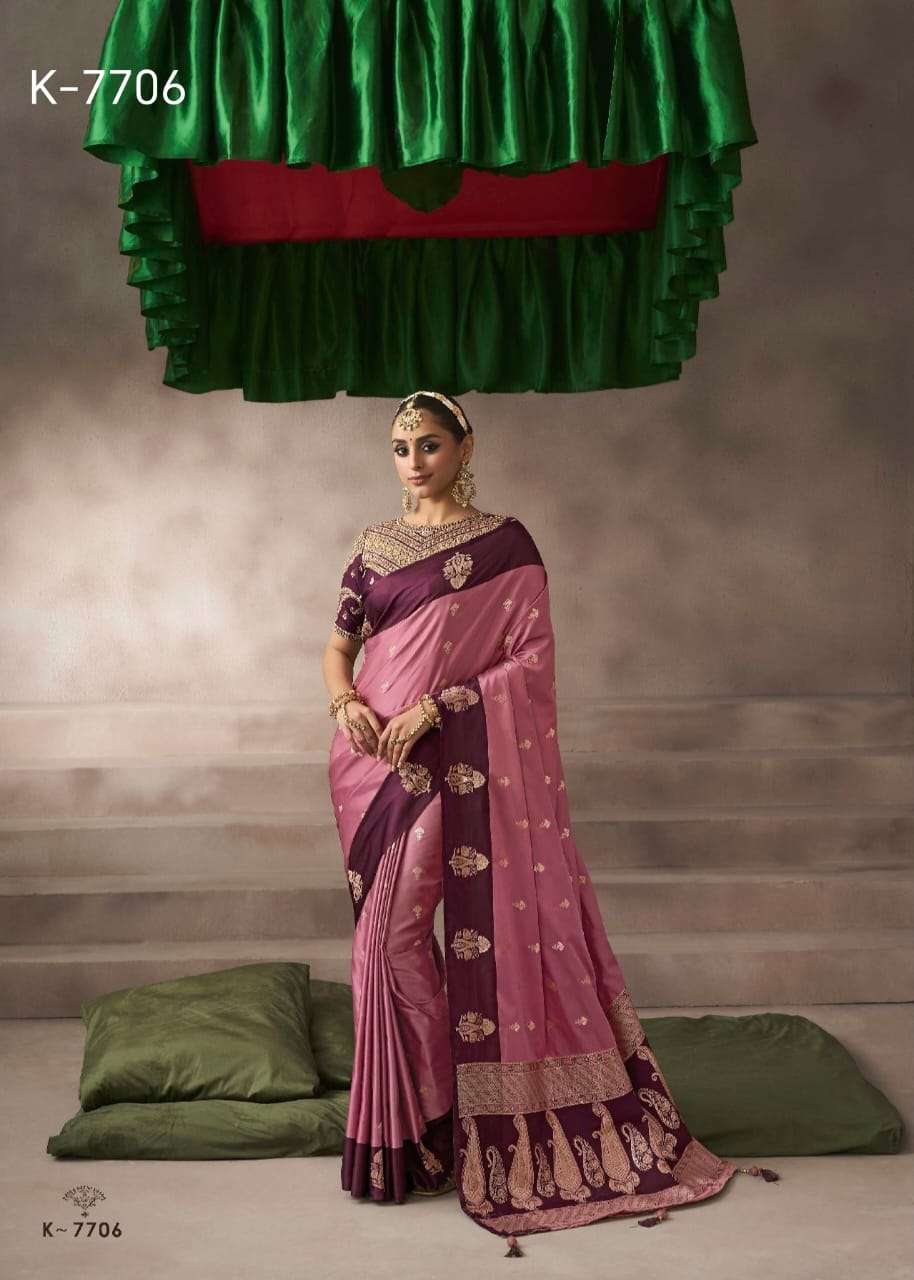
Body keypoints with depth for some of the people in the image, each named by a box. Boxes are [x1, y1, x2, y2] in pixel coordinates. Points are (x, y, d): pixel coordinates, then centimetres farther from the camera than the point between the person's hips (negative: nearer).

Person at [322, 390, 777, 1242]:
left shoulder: (504, 543, -1)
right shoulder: (374, 546, 12)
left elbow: (533, 659, -7)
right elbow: (338, 645, 16)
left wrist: (434, 707, -16)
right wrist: (345, 701, -6)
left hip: (464, 759, -4)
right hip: (376, 760, 5)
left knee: (489, 927, -5)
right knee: (386, 936, 6)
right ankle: (413, 1117, 22)